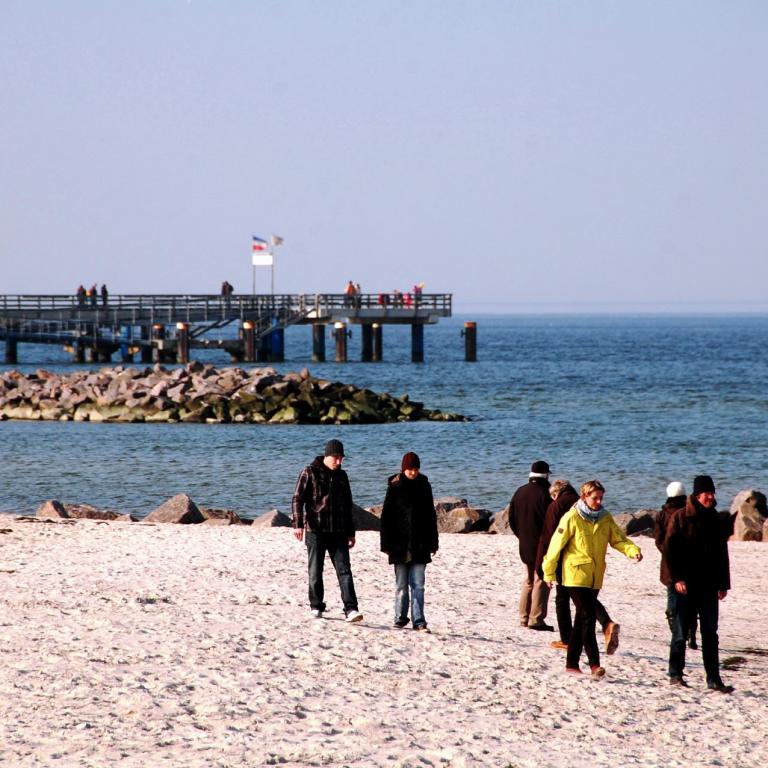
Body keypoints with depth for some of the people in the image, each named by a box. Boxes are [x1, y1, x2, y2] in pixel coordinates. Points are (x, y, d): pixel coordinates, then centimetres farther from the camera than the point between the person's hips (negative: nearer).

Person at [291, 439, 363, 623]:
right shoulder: (310, 473, -2)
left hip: (338, 532, 3)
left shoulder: (341, 476, 13)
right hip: (315, 530, -3)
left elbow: (347, 505, 21)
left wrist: (350, 532, 21)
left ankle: (351, 609, -13)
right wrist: (298, 524, -17)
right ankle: (316, 607, 15)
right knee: (315, 571, 4)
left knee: (344, 570, -7)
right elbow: (298, 499, -6)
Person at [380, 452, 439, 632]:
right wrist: (386, 543, -5)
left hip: (420, 545, 1)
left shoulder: (424, 486, 6)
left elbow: (431, 516, 11)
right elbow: (386, 516, -1)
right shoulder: (395, 487, -1)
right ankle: (400, 618, 16)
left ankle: (418, 621, -5)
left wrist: (432, 542, 9)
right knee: (401, 585, 7)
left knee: (418, 585, -3)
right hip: (400, 544, -1)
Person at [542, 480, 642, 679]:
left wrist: (633, 551, -17)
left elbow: (618, 539, 4)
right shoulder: (572, 517, -10)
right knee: (588, 617, -13)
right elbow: (557, 544, -6)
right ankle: (594, 664, -15)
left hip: (595, 578, 6)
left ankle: (572, 663, 18)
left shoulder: (606, 518, 5)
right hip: (576, 575, -6)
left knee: (582, 620, 10)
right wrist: (549, 572, -2)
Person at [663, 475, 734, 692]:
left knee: (710, 634, 3)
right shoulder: (680, 517, -4)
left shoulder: (716, 520, 10)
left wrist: (723, 583, 12)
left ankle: (714, 679, 4)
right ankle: (675, 674, 13)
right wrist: (677, 578, -15)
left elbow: (721, 553, 16)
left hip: (708, 586, 4)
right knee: (680, 632, 2)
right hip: (683, 585, -4)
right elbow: (669, 549, -7)